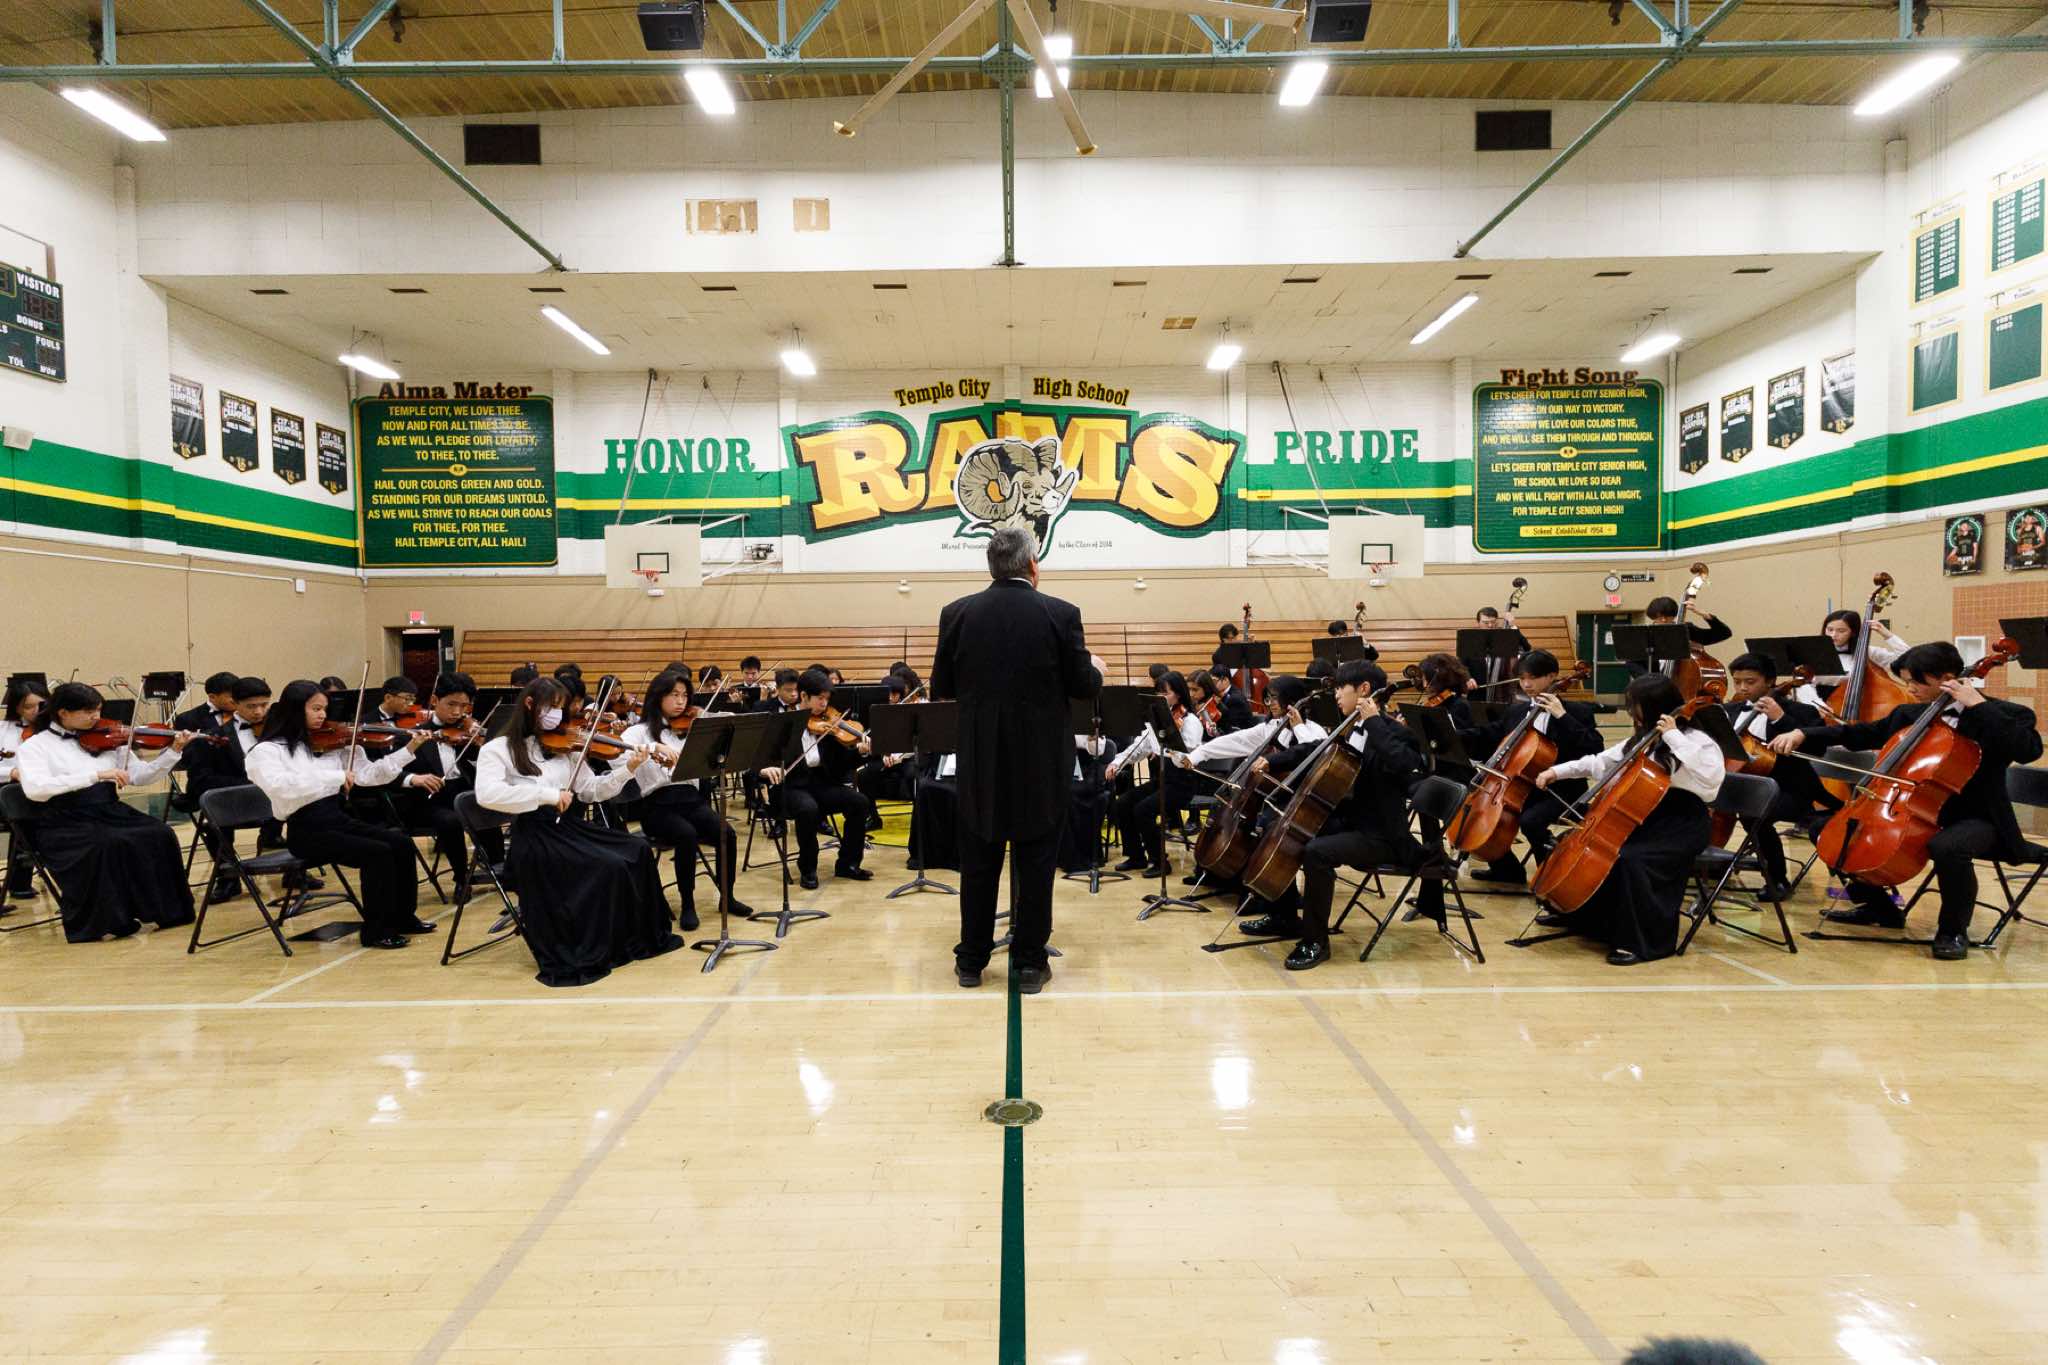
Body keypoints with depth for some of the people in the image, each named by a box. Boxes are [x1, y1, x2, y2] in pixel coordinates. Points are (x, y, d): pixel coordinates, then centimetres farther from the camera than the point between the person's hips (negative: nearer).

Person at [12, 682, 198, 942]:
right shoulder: (35, 745, 0)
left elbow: (140, 776, 12)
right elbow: (35, 788, -19)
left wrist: (173, 751, -3)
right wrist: (96, 775, -27)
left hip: (109, 812, 4)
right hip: (66, 823, -4)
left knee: (160, 834, -24)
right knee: (107, 844, -35)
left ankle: (165, 910, -13)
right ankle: (105, 921, -19)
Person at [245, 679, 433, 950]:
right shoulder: (266, 750, -4)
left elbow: (369, 775, 8)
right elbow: (280, 786, -25)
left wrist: (409, 749, -2)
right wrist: (336, 777, -28)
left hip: (339, 819, 6)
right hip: (306, 831, -6)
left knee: (401, 843, -12)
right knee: (378, 852, -23)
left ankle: (402, 917, 5)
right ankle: (376, 930, -10)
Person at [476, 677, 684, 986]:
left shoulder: (565, 747, 14)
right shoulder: (498, 750, -1)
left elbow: (592, 791, 12)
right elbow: (486, 794, -19)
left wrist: (628, 769, -3)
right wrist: (548, 794, -24)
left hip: (568, 826, 6)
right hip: (532, 835, -6)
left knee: (638, 849, -12)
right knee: (609, 866, -24)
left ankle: (645, 937, 2)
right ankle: (583, 954, -8)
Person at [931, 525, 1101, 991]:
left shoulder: (957, 613, -3)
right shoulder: (1061, 614, -9)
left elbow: (941, 687, 3)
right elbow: (1083, 686, -6)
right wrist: (1097, 671, 17)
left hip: (981, 761, 2)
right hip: (1042, 762, -2)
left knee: (978, 864, 14)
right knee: (1035, 865, 9)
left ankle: (972, 960, 23)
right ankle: (1029, 963, 17)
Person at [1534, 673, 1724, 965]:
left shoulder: (1697, 741, -12)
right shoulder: (1643, 741, 11)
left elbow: (1709, 782, -31)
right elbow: (1601, 762, 19)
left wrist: (1674, 738, -28)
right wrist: (1558, 771, 10)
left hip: (1680, 829, -8)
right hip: (1645, 821, 8)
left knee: (1631, 859, -32)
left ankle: (1643, 941, -18)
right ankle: (1576, 913, 25)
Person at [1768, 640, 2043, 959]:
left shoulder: (2004, 715, -8)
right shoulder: (1908, 715, 10)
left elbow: (2028, 750, -27)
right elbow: (1859, 734, 12)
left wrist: (1979, 704, -26)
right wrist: (1803, 734, -4)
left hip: (1973, 819, -7)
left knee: (1947, 847, -41)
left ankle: (1954, 929, -13)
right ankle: (1880, 908, 17)